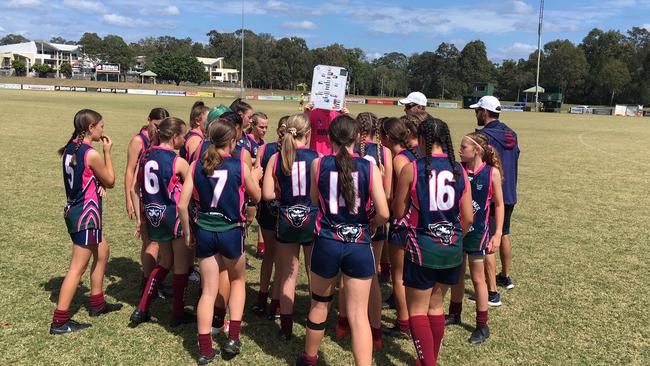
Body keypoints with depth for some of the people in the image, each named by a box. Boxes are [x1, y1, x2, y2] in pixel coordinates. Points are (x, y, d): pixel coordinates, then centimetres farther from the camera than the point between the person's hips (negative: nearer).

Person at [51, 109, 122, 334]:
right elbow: (110, 181, -7)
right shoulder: (92, 154, -20)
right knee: (78, 267, -2)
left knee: (102, 252, 23)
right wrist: (108, 151, -4)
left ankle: (97, 304, 34)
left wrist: (98, 184, -3)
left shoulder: (70, 149, 5)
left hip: (73, 210, 10)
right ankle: (59, 321, 5)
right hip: (87, 214, -10)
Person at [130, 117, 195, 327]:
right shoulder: (178, 162, -15)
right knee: (181, 266, 11)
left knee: (165, 262, 23)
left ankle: (142, 309, 19)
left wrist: (139, 218, 14)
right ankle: (178, 314, 20)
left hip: (153, 215, 7)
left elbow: (135, 189, 8)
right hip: (175, 215, -6)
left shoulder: (146, 156, 4)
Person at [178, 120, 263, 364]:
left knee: (208, 291, 11)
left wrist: (187, 234, 9)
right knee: (238, 280, 23)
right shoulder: (240, 166, -9)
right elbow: (256, 197, 7)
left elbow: (182, 205, -3)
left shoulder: (196, 166, -2)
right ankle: (233, 338, 17)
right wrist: (255, 177, 26)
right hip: (231, 232, -2)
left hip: (204, 232, 2)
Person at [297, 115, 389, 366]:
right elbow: (383, 214, -10)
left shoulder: (318, 164, -4)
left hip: (327, 243, 1)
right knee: (359, 315, 4)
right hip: (359, 245, -1)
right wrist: (370, 224, 10)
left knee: (319, 305, 22)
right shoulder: (369, 168, -7)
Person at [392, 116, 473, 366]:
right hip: (452, 250, 5)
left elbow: (398, 213, -3)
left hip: (423, 247, -5)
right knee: (436, 306, 20)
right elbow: (467, 217, 4)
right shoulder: (459, 170, 0)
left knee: (417, 309, 9)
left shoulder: (411, 169, -10)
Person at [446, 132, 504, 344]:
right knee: (456, 273, 17)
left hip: (477, 231, -4)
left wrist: (498, 234, -7)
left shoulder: (492, 172, -11)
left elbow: (499, 204, -5)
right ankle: (454, 314, 35)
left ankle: (482, 325, 18)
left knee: (477, 277, 6)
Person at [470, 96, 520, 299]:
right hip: (509, 195, 9)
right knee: (504, 235, 25)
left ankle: (492, 292, -5)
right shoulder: (511, 134, 8)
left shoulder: (484, 135, -17)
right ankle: (505, 277, 42)